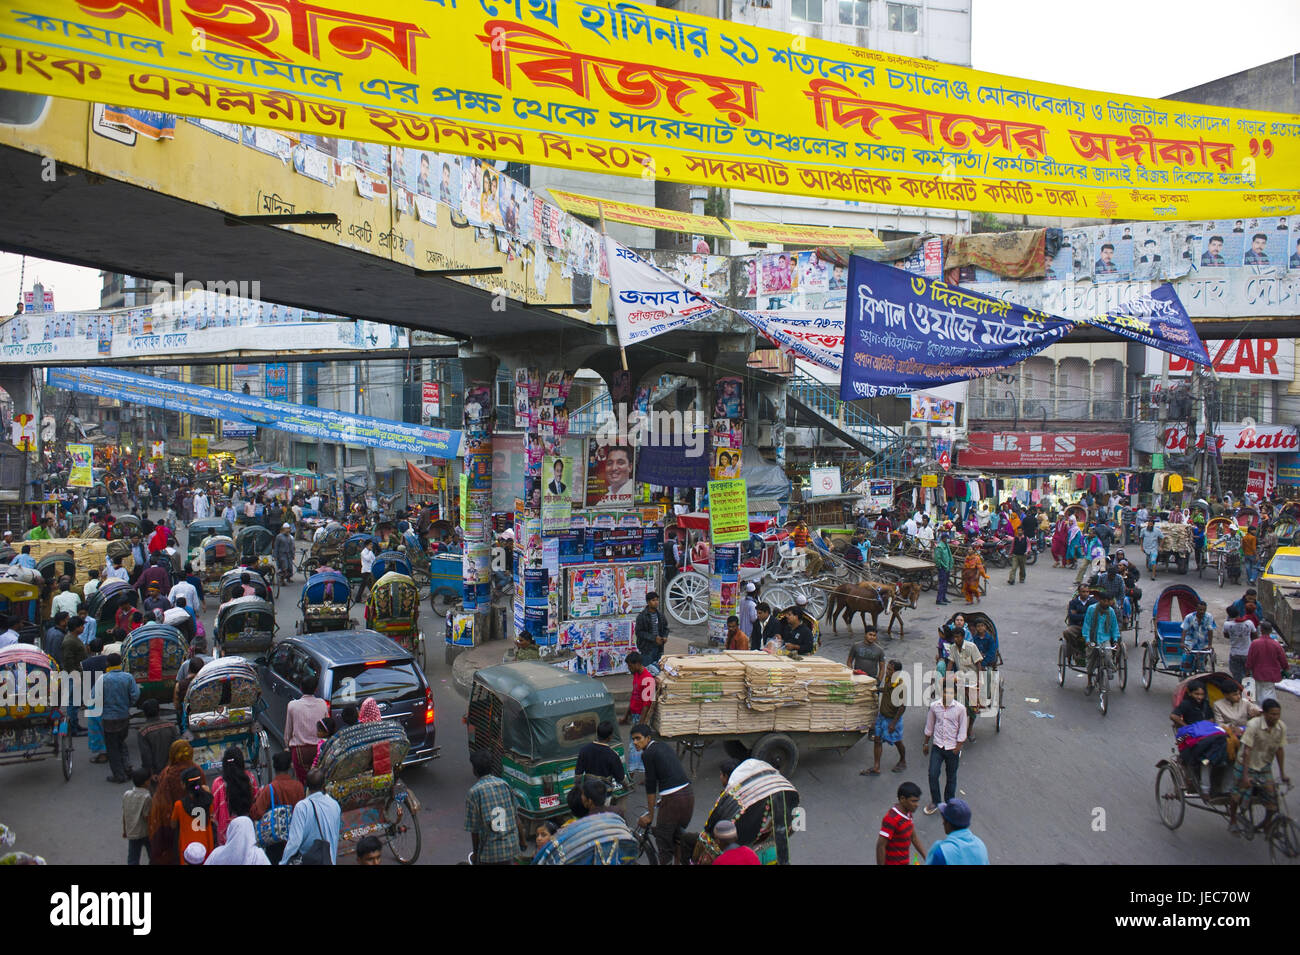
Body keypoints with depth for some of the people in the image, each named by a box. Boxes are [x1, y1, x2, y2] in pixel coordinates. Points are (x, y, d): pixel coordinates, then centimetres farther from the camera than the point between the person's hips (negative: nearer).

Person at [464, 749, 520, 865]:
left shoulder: (473, 793, -13)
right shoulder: (505, 784, 0)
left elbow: (474, 829, -8)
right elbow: (515, 818, 8)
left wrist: (475, 854, 6)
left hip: (489, 851, -4)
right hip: (511, 846, 4)